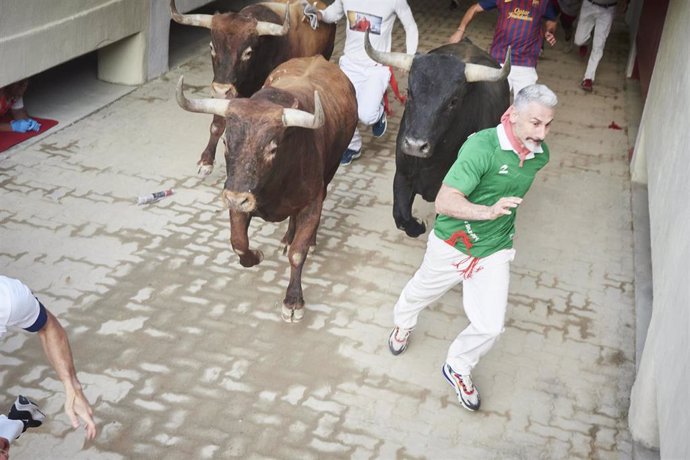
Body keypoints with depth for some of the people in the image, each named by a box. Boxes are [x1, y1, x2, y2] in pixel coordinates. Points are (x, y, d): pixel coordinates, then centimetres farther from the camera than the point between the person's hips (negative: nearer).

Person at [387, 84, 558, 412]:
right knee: (422, 292, 24)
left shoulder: (540, 155, -8)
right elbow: (444, 201, -34)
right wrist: (489, 211, -47)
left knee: (490, 327, -2)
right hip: (451, 243, -3)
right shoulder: (481, 146, -29)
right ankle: (403, 323, 60)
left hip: (494, 252, 4)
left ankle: (458, 368, 29)